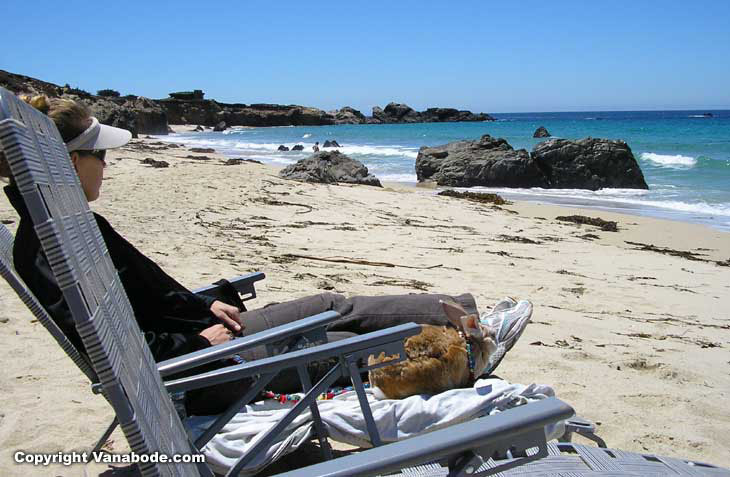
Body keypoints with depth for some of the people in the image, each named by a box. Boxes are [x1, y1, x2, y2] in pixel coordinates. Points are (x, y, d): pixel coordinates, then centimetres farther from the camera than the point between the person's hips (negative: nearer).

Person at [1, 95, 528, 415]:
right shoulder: (46, 248, -20)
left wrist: (207, 304, 6)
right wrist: (199, 339, -16)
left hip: (199, 335, 9)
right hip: (187, 370, -9)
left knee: (337, 307, 3)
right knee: (347, 346, -7)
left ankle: (466, 314, 9)